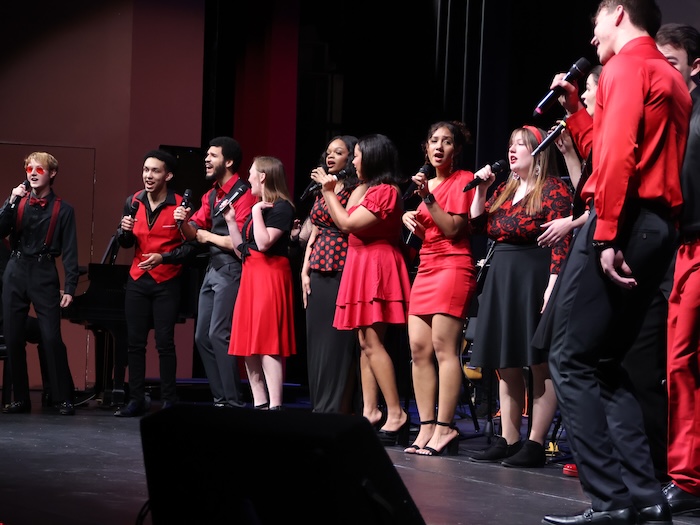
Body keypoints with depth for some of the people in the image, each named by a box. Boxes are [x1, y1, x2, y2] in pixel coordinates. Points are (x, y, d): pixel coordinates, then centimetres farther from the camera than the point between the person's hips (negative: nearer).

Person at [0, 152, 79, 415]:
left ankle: (64, 398, -1)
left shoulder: (63, 209, 0)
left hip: (44, 274, -3)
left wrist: (69, 287, -9)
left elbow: (69, 251, -2)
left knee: (52, 337, -10)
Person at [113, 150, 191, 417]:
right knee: (135, 342, 4)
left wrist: (163, 258, -23)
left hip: (166, 282, -5)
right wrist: (125, 230, -12)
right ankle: (136, 400, 8)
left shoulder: (179, 205, -10)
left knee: (165, 342, -5)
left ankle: (169, 401, 2)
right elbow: (125, 243, 10)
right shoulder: (133, 202, 4)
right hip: (138, 281, 5)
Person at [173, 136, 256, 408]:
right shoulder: (211, 195, 16)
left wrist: (207, 236, -6)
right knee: (202, 336, 9)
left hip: (231, 270, -10)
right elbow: (193, 233, 17)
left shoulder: (243, 194, -12)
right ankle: (220, 398, 14)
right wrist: (184, 221, -5)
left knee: (219, 334, -12)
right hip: (212, 269, 10)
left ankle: (233, 401, -8)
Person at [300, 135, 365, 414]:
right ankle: (319, 406, 12)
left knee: (337, 340, -8)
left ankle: (337, 407, -5)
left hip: (342, 271, -7)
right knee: (316, 339, 7)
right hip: (318, 272, 8)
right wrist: (305, 271, 10)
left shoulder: (357, 189, -2)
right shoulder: (322, 190, 19)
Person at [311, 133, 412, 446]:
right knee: (365, 343, 6)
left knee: (372, 342, -15)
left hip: (376, 267, -11)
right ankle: (369, 412, 6)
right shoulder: (371, 190, 19)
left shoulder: (385, 191, -13)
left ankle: (396, 414, -17)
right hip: (362, 267, 11)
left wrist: (329, 191, -6)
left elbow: (347, 223, -16)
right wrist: (329, 191, 17)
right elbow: (344, 222, 18)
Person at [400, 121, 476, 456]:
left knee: (443, 347, -13)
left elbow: (453, 229, -12)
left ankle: (444, 428, -13)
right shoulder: (428, 183, 18)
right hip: (426, 267, 8)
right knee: (418, 348, 1)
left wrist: (427, 198, -16)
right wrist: (410, 218, 8)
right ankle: (427, 428, 2)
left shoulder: (462, 180, -3)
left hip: (452, 267, -8)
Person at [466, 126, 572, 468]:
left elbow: (561, 243, -15)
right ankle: (508, 440, 15)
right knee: (505, 366, 9)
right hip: (502, 279, 9)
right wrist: (481, 189, 8)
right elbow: (480, 226, 17)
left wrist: (553, 285, -23)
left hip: (535, 279, -9)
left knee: (540, 365, -4)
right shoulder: (505, 191, 17)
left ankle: (535, 444, -3)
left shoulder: (554, 190, -7)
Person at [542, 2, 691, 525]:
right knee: (604, 363, 12)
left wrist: (606, 234, -22)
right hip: (659, 226, 9)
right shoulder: (671, 78, 25)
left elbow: (617, 153, -17)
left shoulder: (625, 66, -4)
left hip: (623, 222, -9)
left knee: (571, 360, -6)